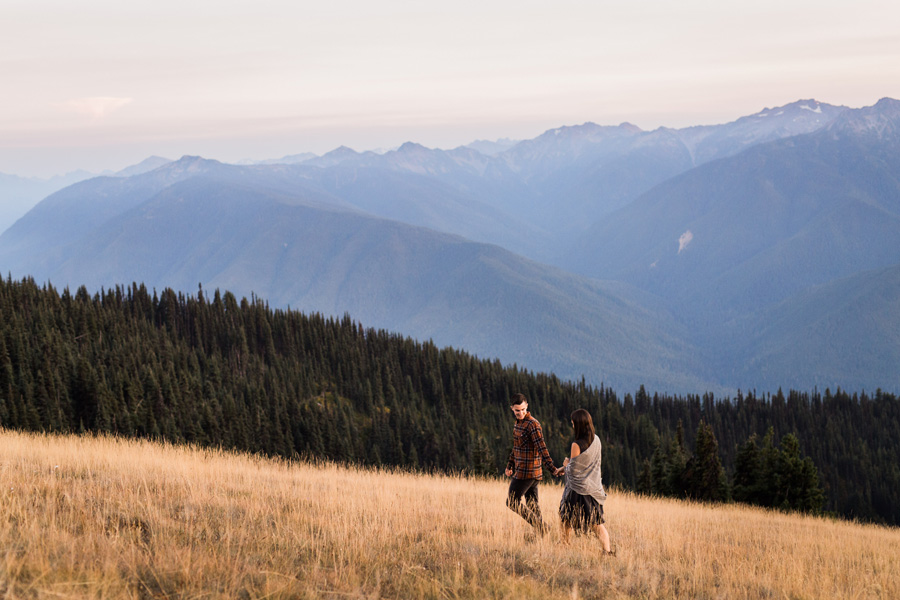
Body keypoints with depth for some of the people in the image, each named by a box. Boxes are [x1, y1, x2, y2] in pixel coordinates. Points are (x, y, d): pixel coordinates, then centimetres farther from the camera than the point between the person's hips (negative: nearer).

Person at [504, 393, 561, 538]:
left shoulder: (532, 424, -16)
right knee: (531, 504, 11)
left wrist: (552, 469, -27)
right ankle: (541, 531, 14)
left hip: (527, 471, -9)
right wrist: (510, 465, 29)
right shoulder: (518, 423, 13)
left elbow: (542, 448, -22)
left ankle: (539, 526, -6)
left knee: (512, 502, -7)